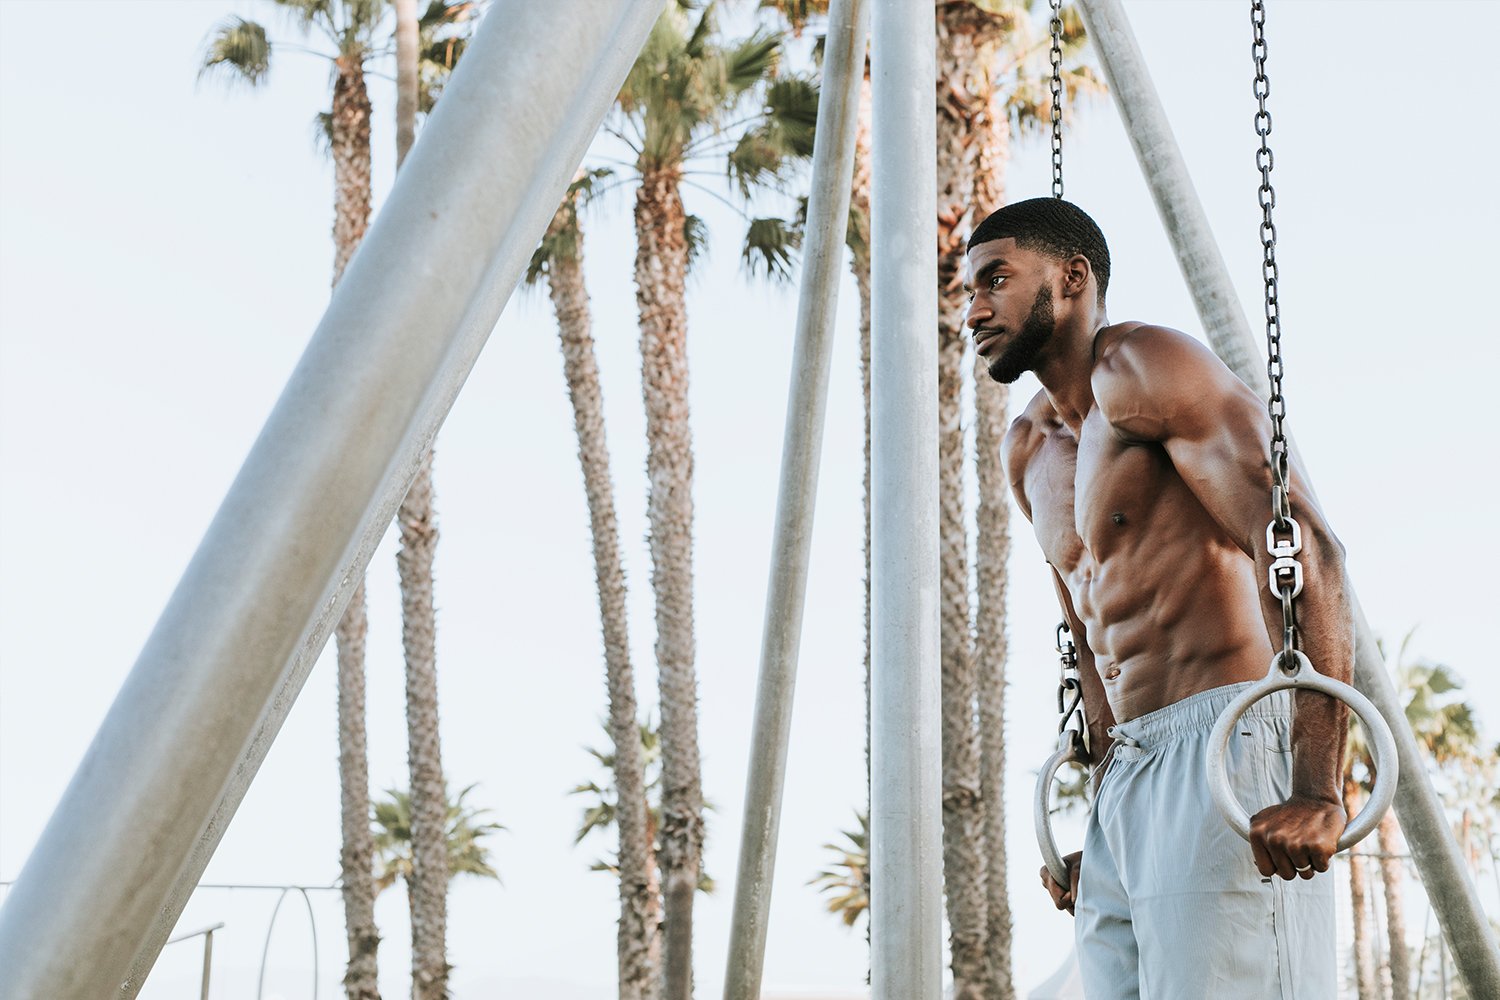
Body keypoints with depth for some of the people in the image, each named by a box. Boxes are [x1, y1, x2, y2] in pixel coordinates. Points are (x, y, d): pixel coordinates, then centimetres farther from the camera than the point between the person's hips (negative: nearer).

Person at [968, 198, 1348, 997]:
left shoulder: (1144, 367, -6)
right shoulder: (1028, 450, 20)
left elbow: (1308, 552, -16)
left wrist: (1317, 789, -24)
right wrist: (1102, 816, 20)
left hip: (1224, 744, -9)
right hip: (1129, 780, 9)